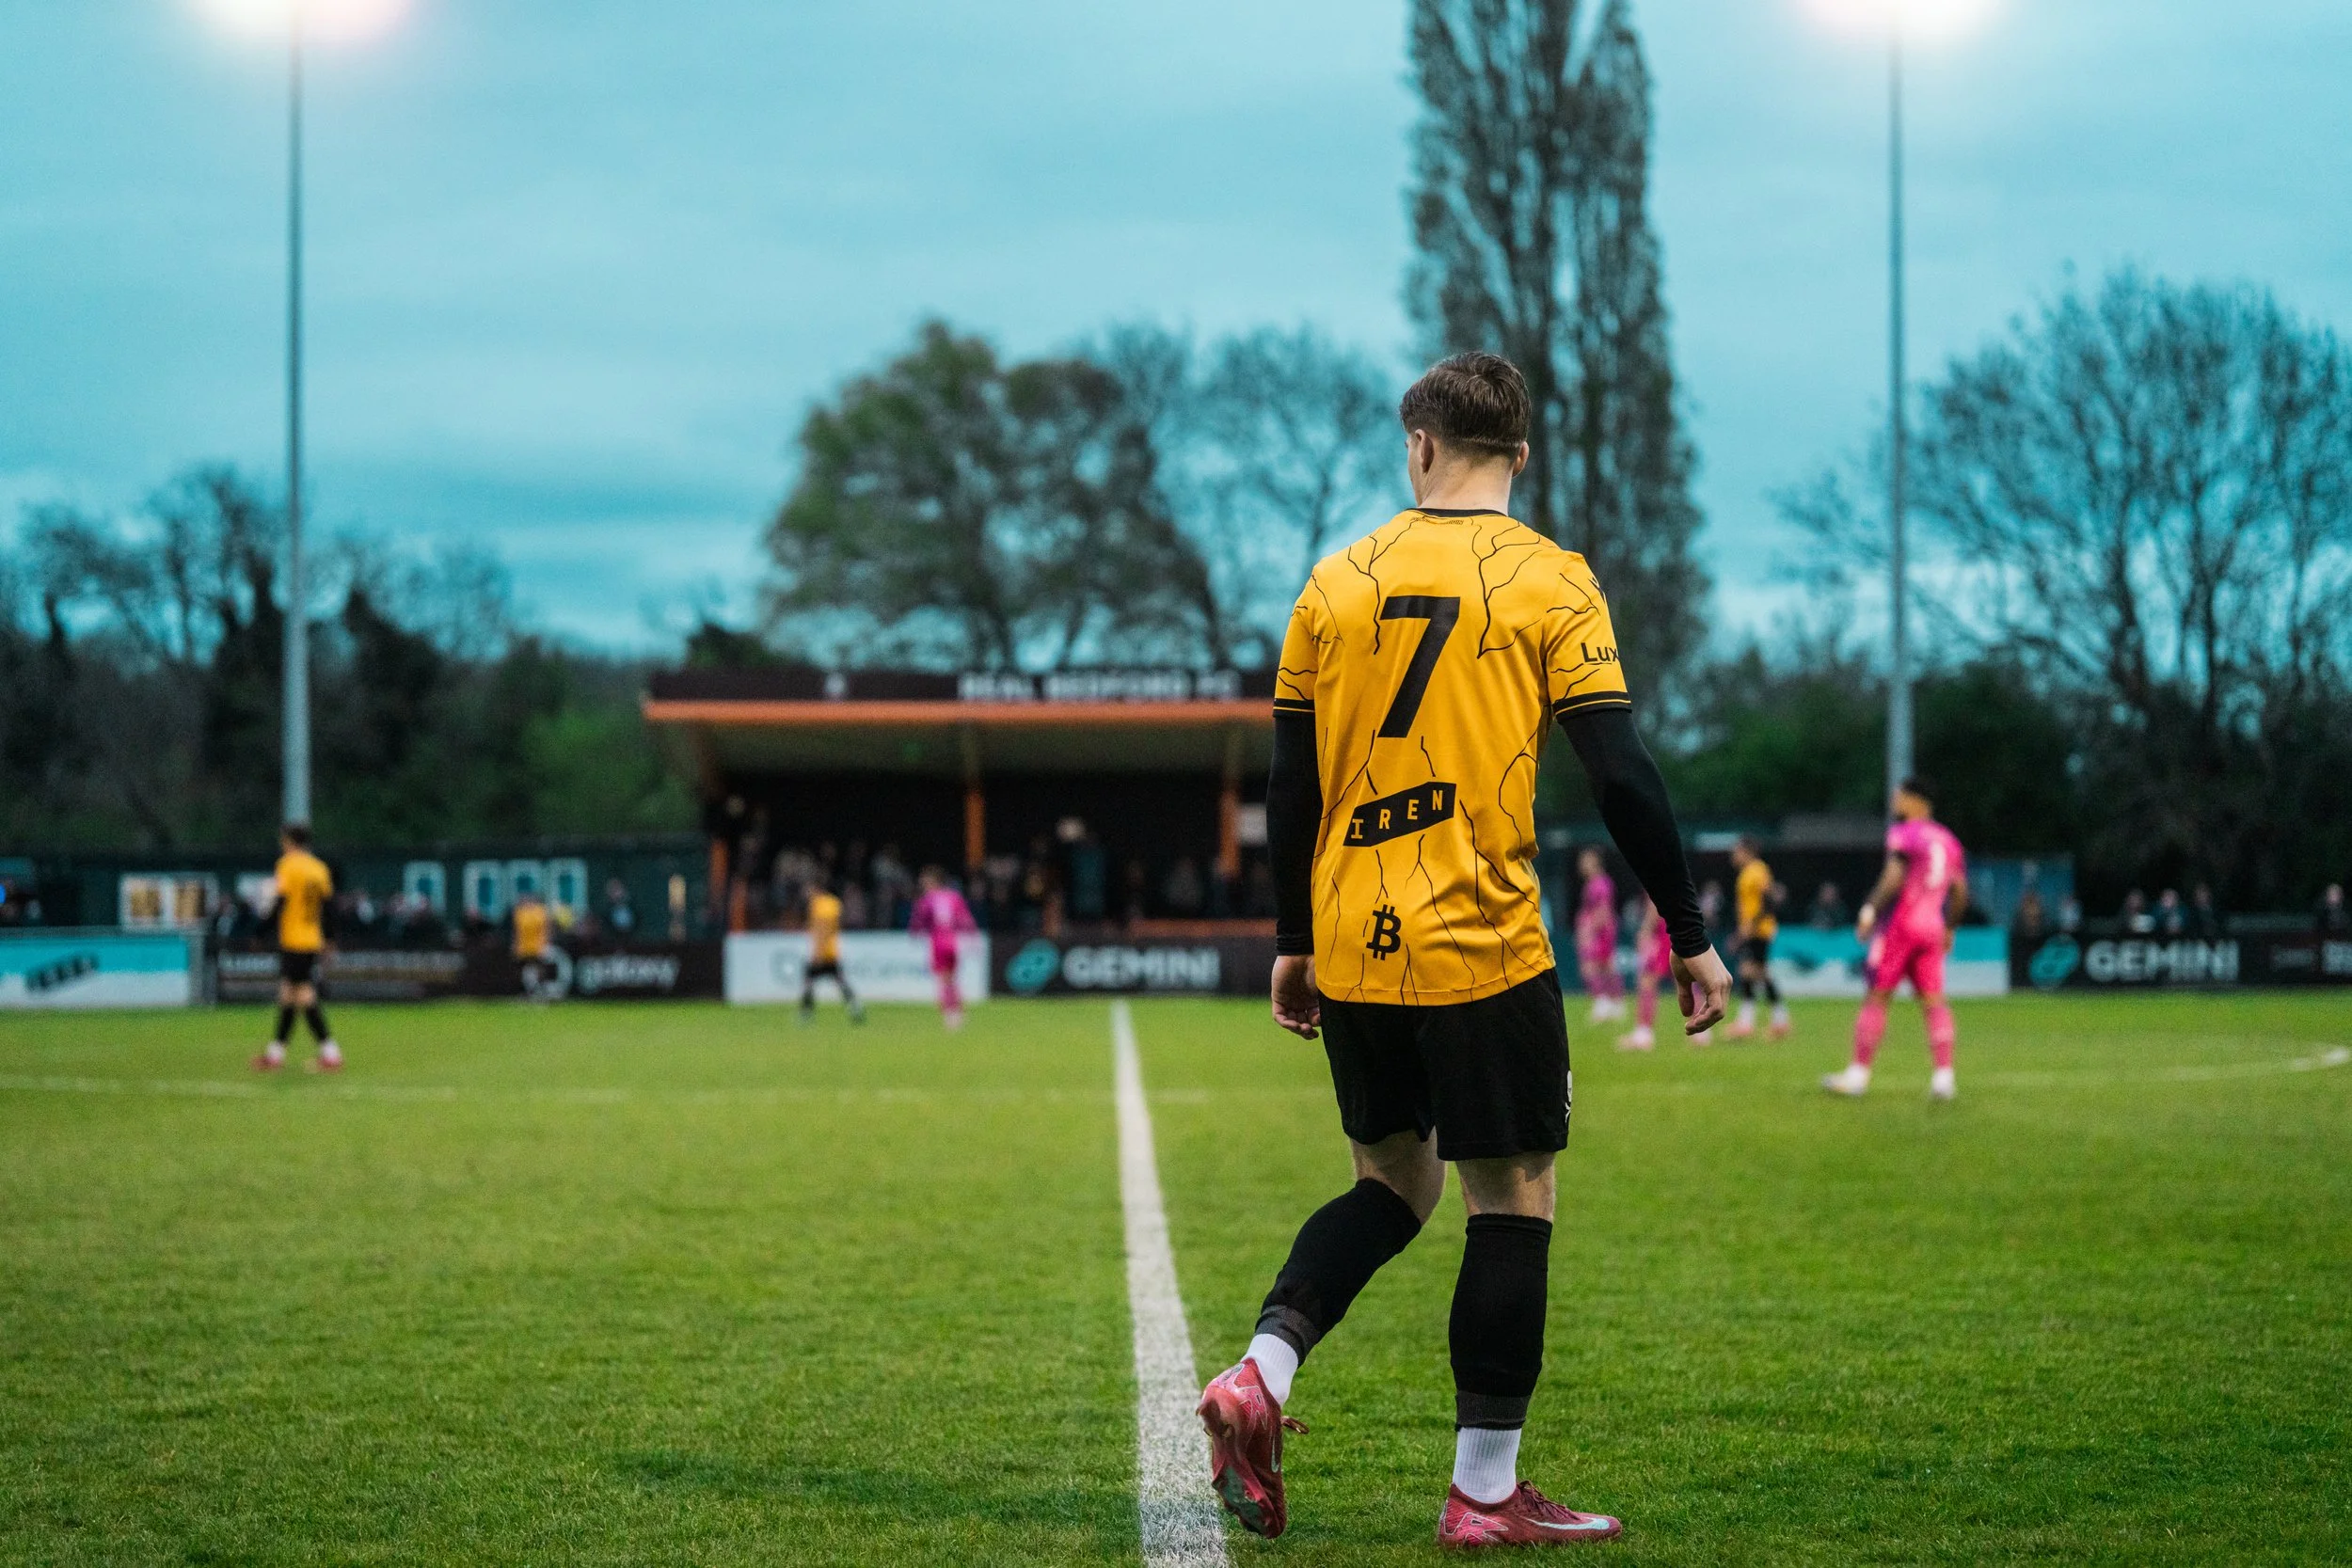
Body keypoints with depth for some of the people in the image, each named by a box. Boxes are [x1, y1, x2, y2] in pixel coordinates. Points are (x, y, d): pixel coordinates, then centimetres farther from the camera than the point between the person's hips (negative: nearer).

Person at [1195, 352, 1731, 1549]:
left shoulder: (1339, 581, 7)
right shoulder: (1550, 582, -3)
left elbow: (1290, 784, 9)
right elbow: (1623, 778, -9)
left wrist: (1292, 945, 19)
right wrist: (1690, 941, -2)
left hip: (1350, 953, 5)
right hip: (1481, 950, -5)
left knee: (1393, 1182, 20)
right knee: (1513, 1201, 5)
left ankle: (1257, 1379, 1)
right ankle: (1484, 1494, 6)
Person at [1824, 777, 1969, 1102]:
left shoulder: (1903, 834, -7)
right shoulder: (1948, 840, 15)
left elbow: (1894, 878, -18)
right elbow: (1960, 891, 15)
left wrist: (1871, 910, -13)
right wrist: (1949, 929, 24)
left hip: (1901, 923, -6)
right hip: (1932, 927, 6)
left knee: (1876, 997, -1)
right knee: (1933, 1000, 5)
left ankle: (1858, 1073, 1)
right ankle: (1943, 1075, -4)